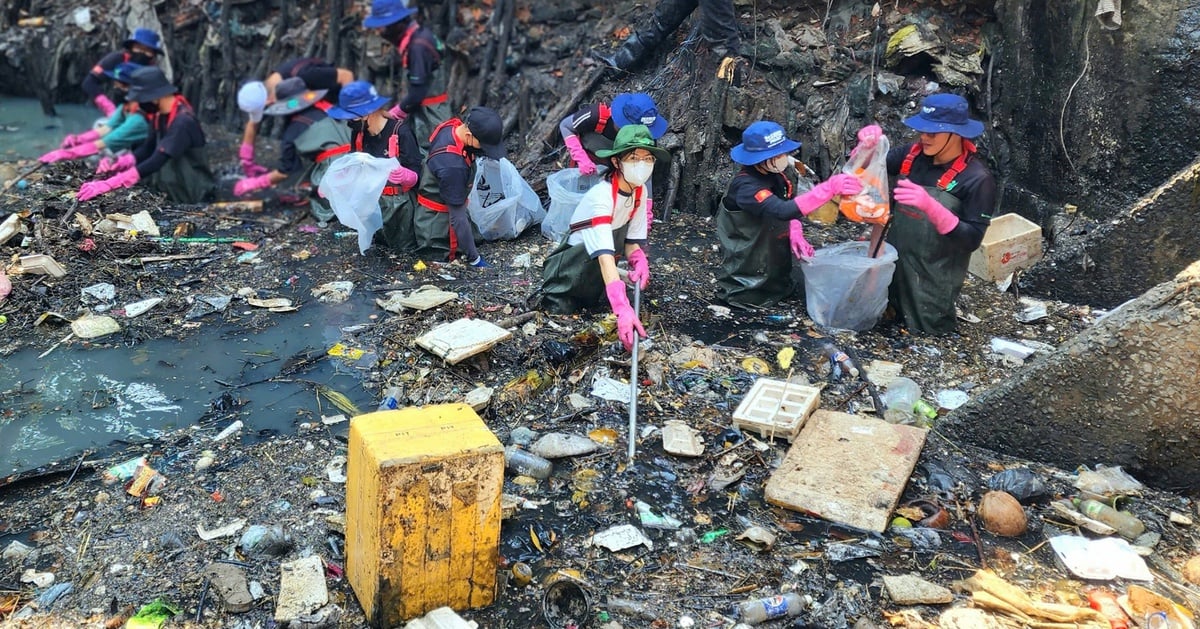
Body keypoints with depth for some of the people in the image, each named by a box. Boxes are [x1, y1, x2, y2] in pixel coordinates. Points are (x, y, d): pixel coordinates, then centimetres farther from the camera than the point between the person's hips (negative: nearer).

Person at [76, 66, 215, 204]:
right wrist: (122, 162, -11)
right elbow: (147, 149, 9)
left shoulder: (183, 122, -25)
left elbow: (157, 161, -32)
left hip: (192, 195, -9)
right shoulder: (160, 115, 3)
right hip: (171, 187, 9)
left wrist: (110, 184, -35)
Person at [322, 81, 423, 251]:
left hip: (399, 203, -6)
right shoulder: (358, 133, -5)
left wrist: (403, 175, -44)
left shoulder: (401, 131, -24)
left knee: (404, 246, 8)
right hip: (372, 200, 6)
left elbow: (415, 175, -22)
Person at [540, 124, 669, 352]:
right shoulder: (600, 197, -32)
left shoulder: (640, 192, -9)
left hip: (589, 269, 6)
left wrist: (639, 259, -25)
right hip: (563, 267, -6)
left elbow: (631, 241, -1)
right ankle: (555, 294, -2)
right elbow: (605, 256, -42)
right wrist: (623, 309, -53)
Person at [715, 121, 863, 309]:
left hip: (773, 249, 7)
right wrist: (830, 188, -57)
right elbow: (783, 211, -52)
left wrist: (795, 233, -13)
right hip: (746, 257, -7)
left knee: (778, 289, 21)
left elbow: (788, 204, 6)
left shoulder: (778, 171, -12)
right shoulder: (747, 186, -36)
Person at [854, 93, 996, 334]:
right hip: (894, 266, 5)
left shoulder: (977, 179, -19)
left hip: (933, 280, -5)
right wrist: (867, 146, -22)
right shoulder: (913, 154, -5)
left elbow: (972, 240, -22)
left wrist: (930, 206, -36)